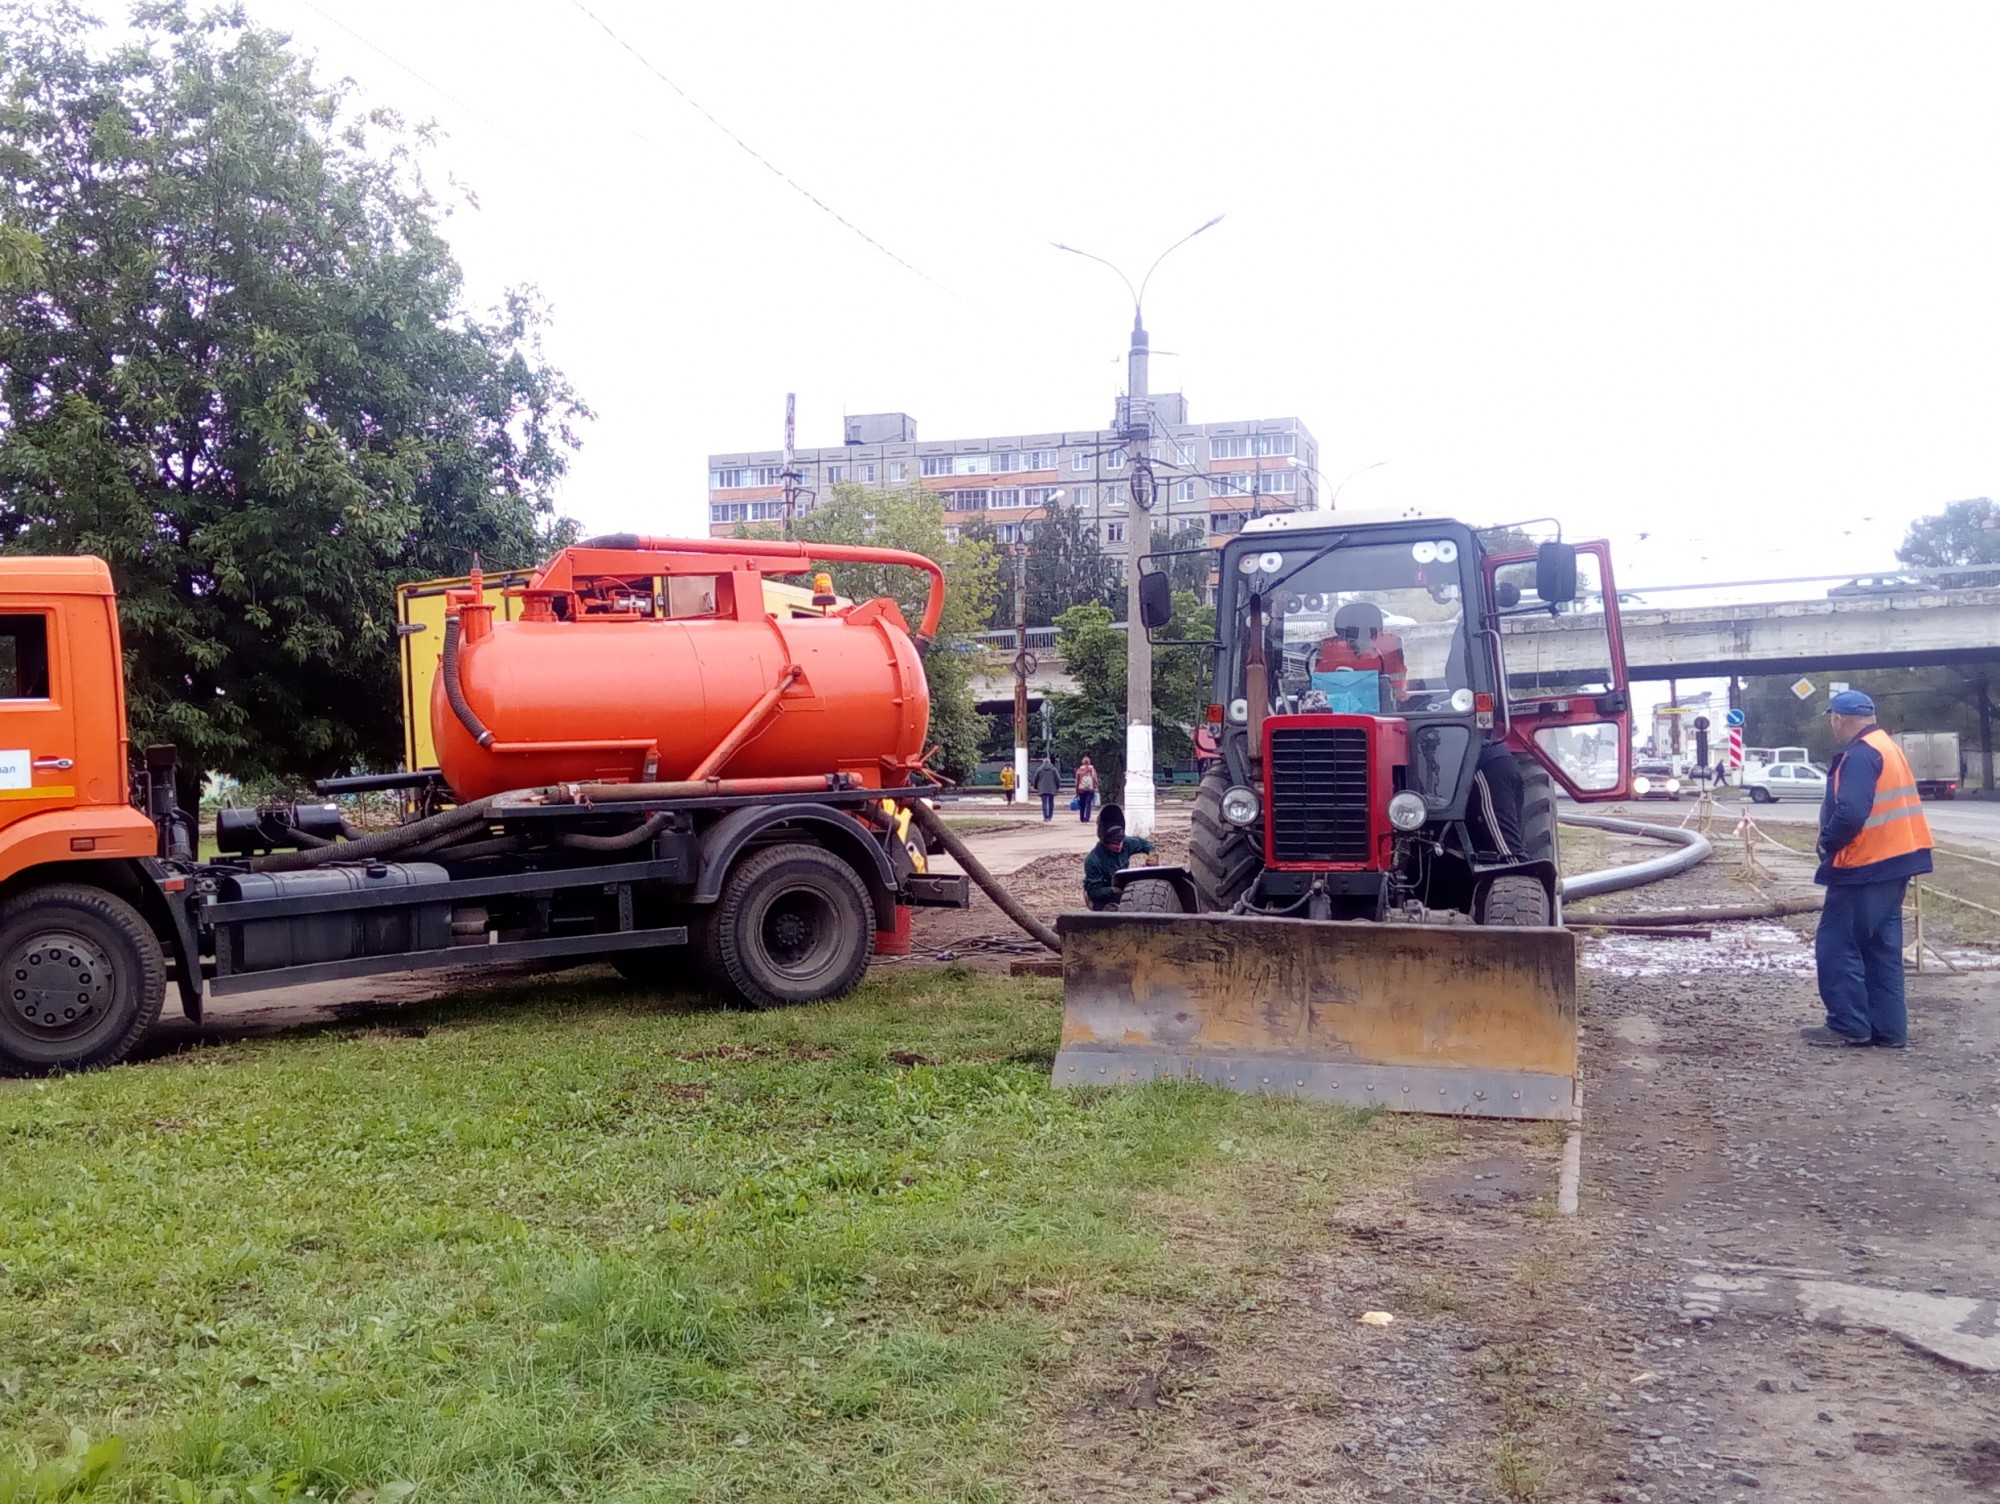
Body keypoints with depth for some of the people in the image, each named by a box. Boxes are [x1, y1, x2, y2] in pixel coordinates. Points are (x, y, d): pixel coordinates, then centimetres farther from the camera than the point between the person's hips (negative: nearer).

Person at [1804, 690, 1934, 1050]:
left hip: (1864, 866, -10)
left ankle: (1848, 1026, 0)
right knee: (1881, 947, 12)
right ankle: (1888, 1028, 14)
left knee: (1836, 945, -2)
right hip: (1893, 860, 10)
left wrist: (1827, 842, -11)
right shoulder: (1889, 749, 15)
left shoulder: (1860, 755, -17)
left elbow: (1850, 813, -28)